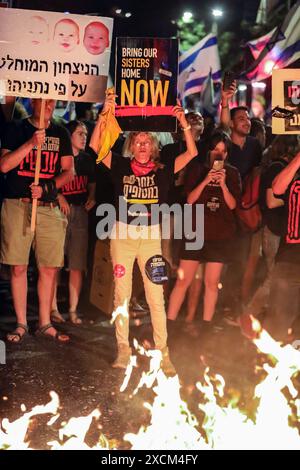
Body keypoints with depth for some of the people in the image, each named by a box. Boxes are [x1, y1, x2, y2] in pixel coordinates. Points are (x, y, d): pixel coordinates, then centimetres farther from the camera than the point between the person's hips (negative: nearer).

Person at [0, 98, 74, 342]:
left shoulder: (60, 134, 12)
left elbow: (69, 171, 9)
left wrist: (47, 188, -7)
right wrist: (31, 143, -16)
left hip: (49, 207, 3)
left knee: (49, 268, 3)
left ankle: (45, 323, 15)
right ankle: (21, 324, 11)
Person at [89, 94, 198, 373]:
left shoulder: (162, 171, 2)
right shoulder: (121, 166, 2)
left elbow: (191, 153, -1)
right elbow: (95, 146, -4)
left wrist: (184, 123, -11)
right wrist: (104, 115, -12)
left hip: (151, 236, 0)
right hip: (122, 234, 1)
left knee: (156, 296, -2)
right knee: (122, 293, 4)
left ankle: (162, 352, 4)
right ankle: (123, 350, 13)